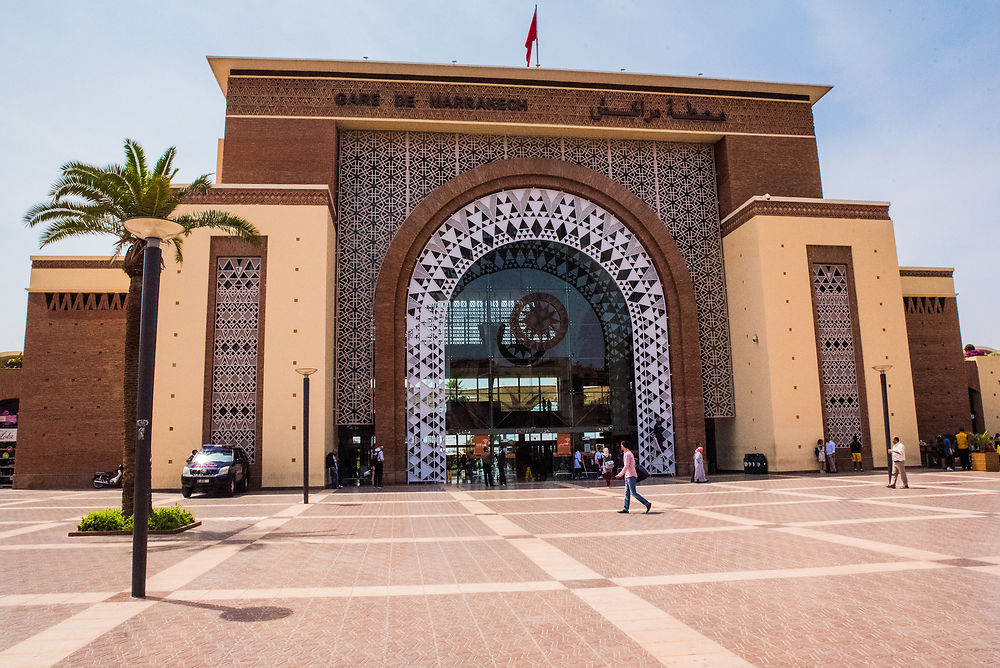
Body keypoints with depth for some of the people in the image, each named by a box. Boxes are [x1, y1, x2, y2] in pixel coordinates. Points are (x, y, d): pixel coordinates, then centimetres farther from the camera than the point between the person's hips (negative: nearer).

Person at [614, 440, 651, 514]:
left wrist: (621, 474, -24)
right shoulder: (629, 453, 16)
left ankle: (647, 503, -7)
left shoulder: (627, 454, -15)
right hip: (628, 476, 10)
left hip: (631, 476, -10)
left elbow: (626, 466, -23)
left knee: (633, 493, -10)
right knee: (627, 493, 6)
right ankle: (626, 509, 5)